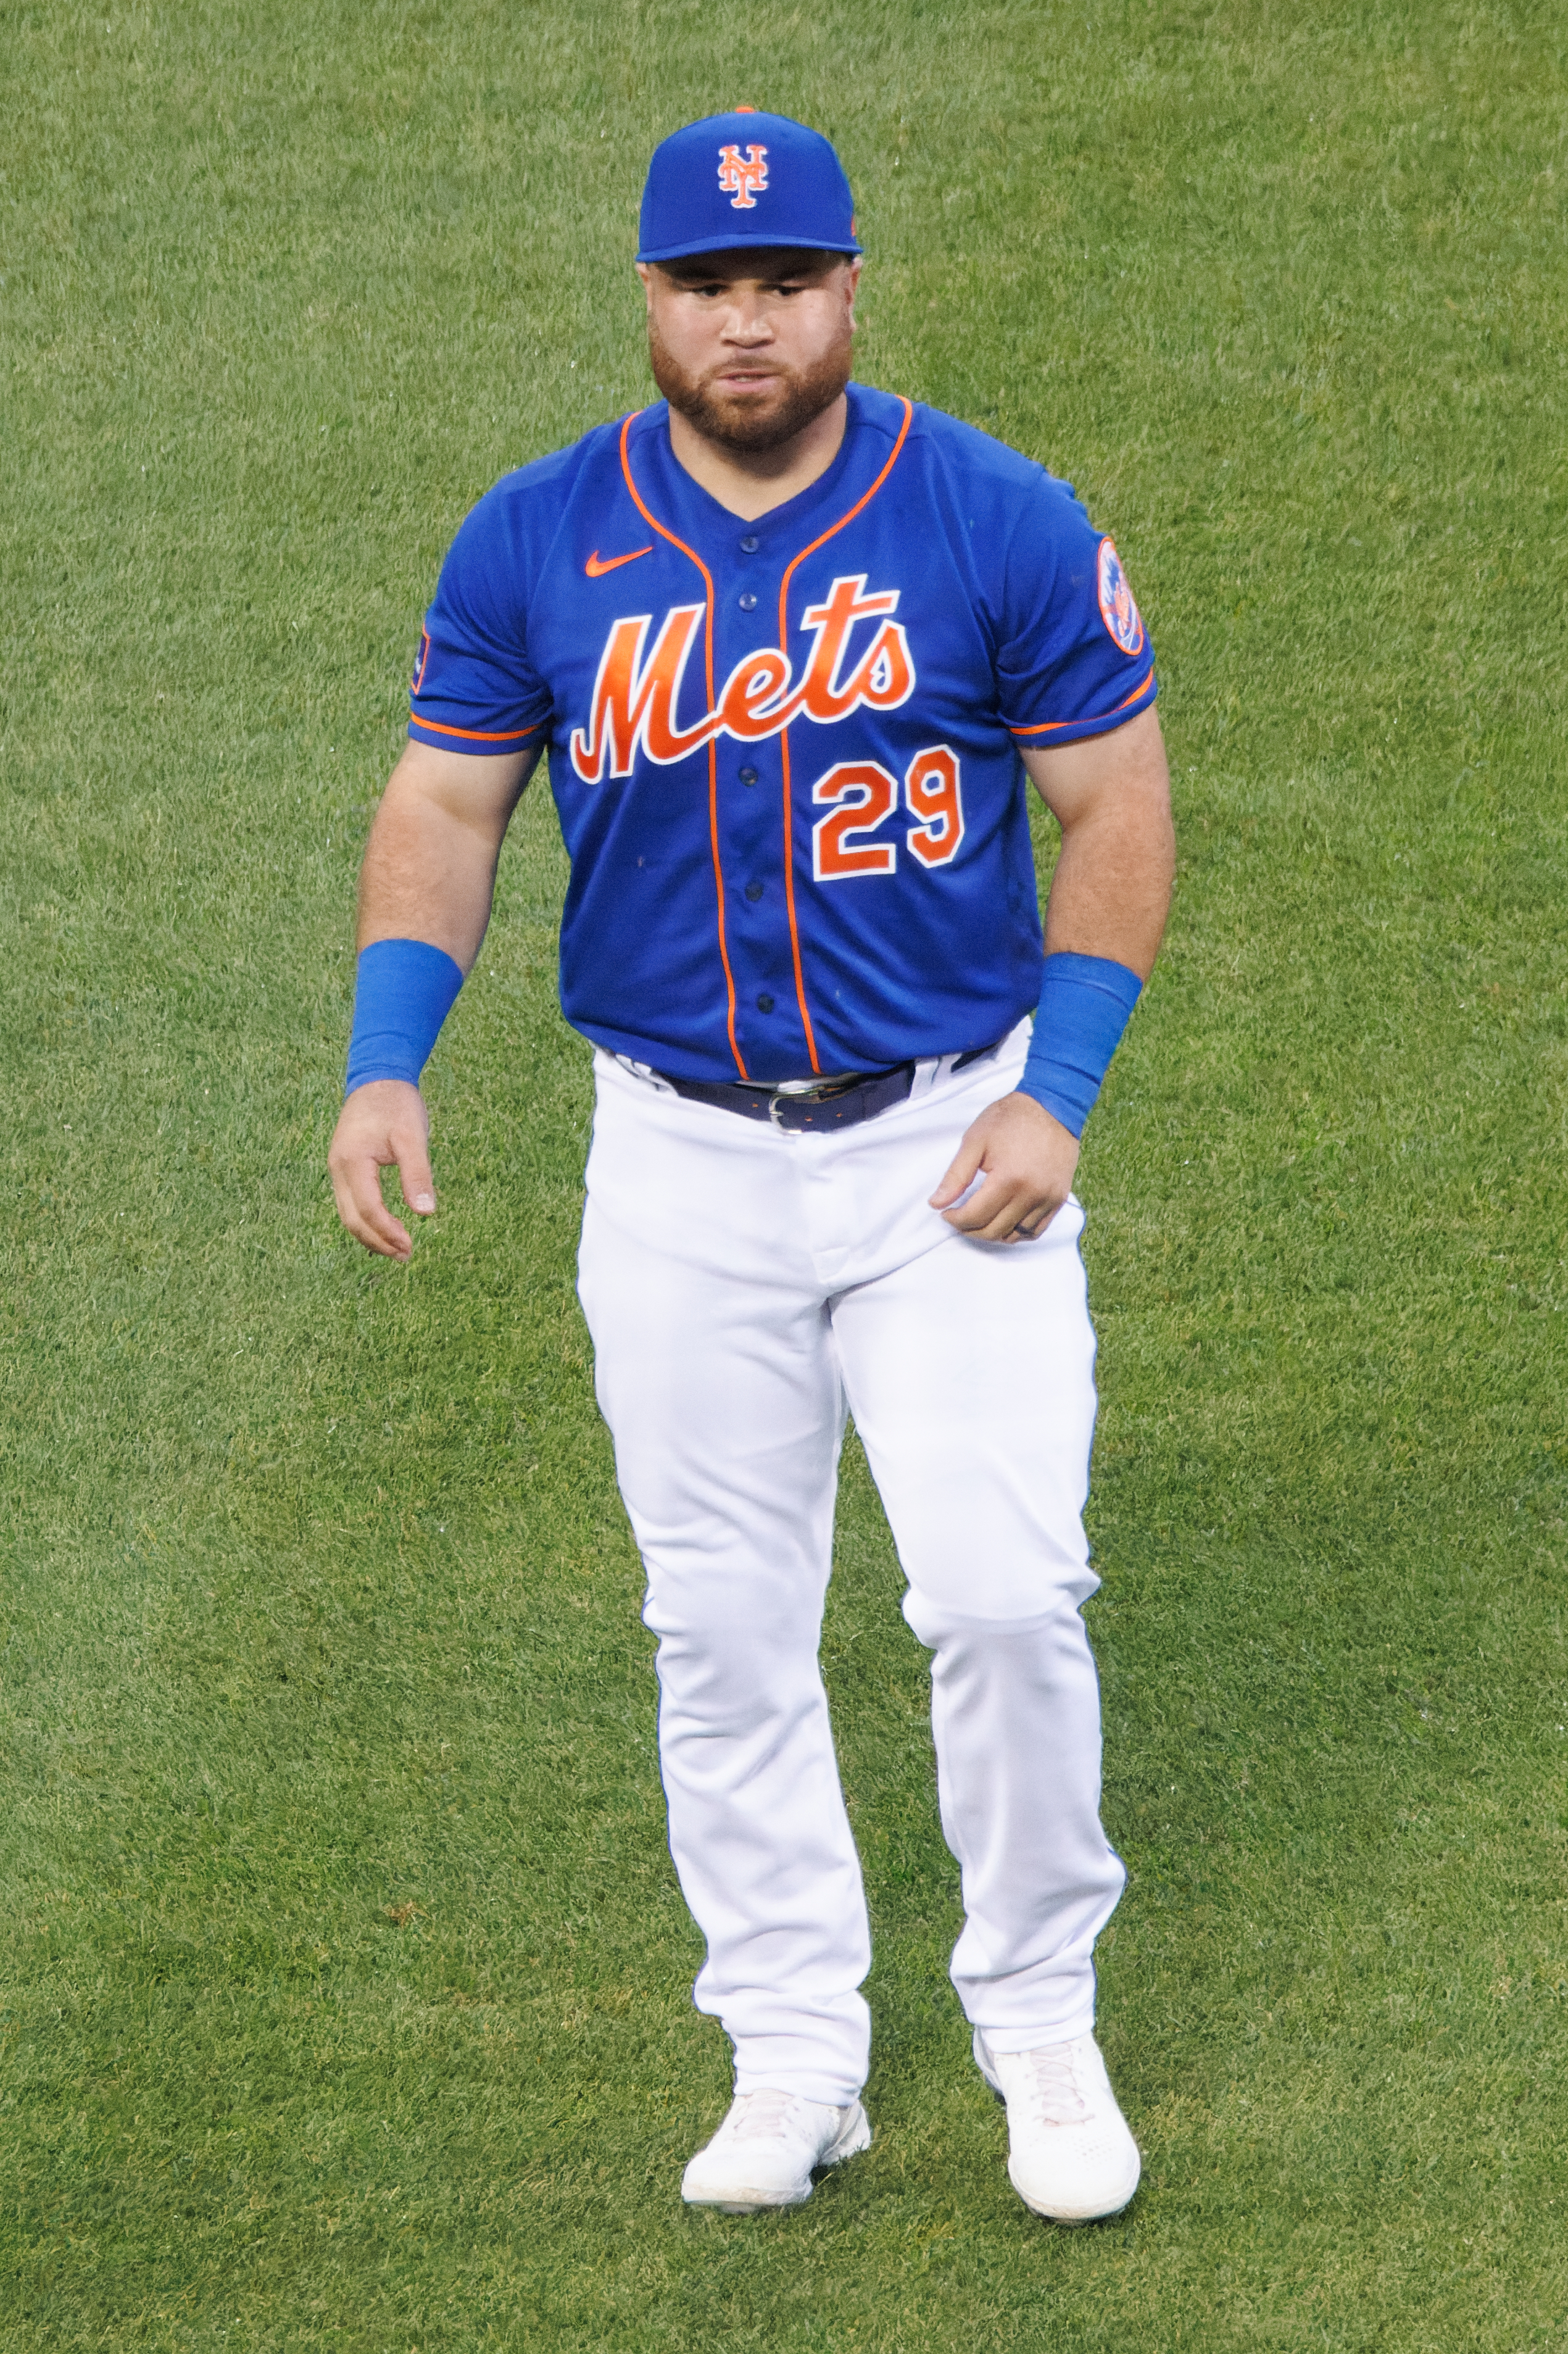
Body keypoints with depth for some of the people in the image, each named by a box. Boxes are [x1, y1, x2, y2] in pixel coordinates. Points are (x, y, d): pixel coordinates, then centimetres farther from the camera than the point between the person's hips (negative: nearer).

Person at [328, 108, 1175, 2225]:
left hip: (950, 1147, -2)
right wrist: (383, 1061, -8)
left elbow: (1117, 806, -1)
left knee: (1003, 1594, -10)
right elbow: (447, 805, 6)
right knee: (721, 1631, 6)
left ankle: (1042, 2029, 10)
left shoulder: (1002, 523, -5)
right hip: (680, 1161, 2)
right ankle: (794, 2062, 19)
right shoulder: (537, 541, 0)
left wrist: (1056, 1095, -10)